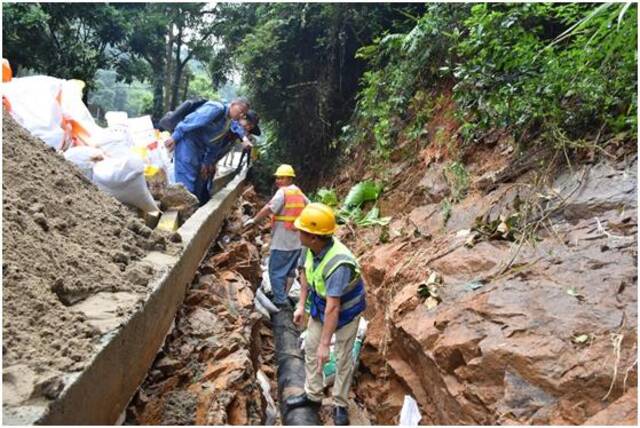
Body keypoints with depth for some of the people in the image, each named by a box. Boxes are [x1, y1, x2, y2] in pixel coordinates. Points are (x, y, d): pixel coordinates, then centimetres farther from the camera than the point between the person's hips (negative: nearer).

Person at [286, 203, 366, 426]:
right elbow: (306, 273, 2)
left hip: (345, 311, -7)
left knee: (343, 359, 7)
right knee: (310, 348, 16)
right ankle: (312, 394, 34)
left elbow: (333, 308, -37)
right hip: (320, 306, 7)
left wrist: (325, 344, -31)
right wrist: (301, 305, 3)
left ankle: (340, 404, 27)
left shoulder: (338, 264, -41)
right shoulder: (312, 248, -19)